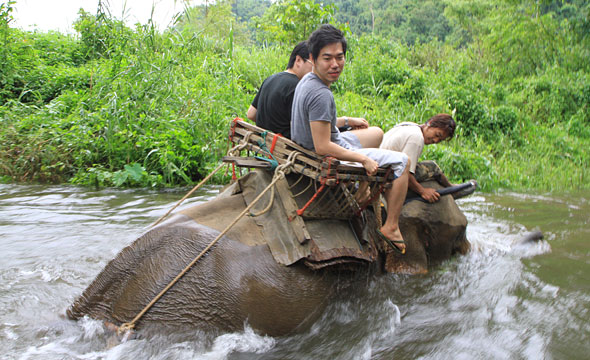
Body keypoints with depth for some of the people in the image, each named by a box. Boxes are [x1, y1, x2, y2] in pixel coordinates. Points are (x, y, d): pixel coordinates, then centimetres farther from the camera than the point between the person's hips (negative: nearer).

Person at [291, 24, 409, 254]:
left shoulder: (307, 81, 0)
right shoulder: (321, 94, -31)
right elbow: (323, 147, -33)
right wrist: (363, 159, -23)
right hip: (332, 160, -10)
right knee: (402, 161, 2)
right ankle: (391, 227, 5)